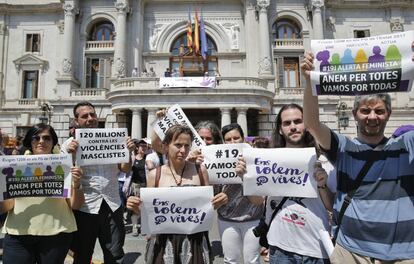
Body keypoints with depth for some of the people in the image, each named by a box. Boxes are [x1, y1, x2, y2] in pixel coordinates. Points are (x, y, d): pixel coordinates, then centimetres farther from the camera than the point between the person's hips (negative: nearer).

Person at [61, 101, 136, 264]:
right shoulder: (70, 144, -1)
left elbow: (125, 169, 8)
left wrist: (128, 151, -8)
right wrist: (71, 155, -19)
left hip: (112, 206, 2)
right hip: (84, 208, -1)